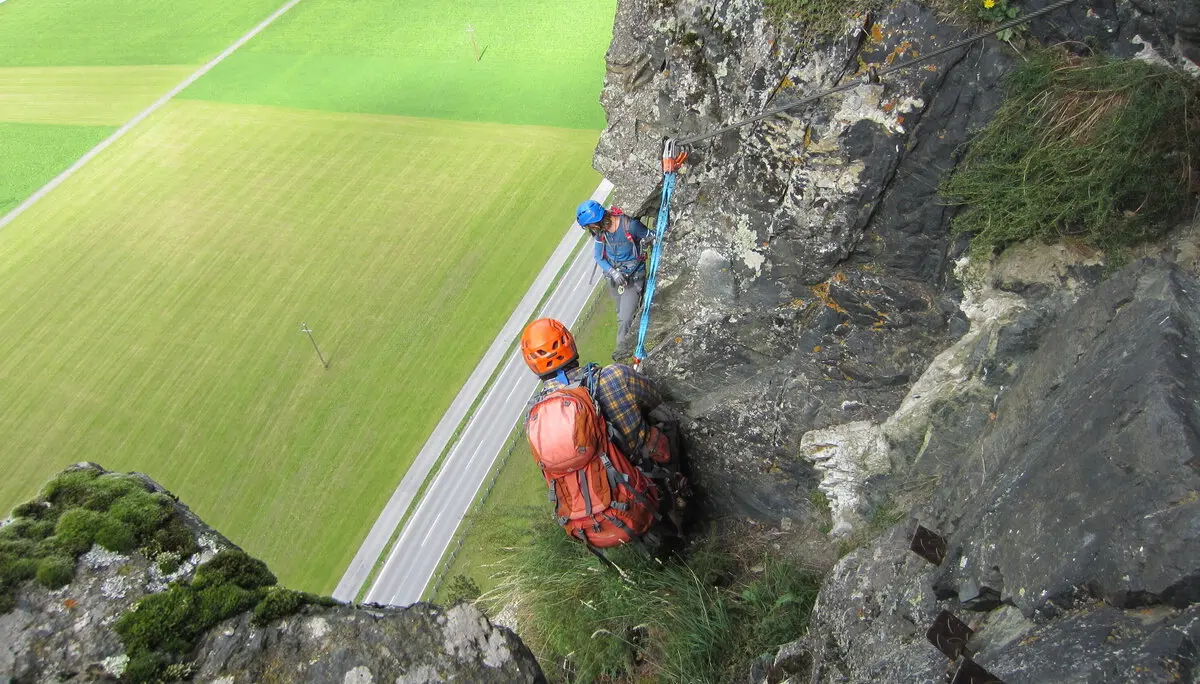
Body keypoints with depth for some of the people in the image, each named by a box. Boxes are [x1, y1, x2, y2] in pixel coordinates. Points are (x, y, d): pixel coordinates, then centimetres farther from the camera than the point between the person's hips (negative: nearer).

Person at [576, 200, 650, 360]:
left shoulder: (630, 225, -27)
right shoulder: (599, 231, -11)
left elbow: (651, 238, -13)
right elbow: (598, 256, -3)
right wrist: (612, 272, -20)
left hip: (633, 276, -5)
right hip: (614, 275, 5)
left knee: (625, 317, -6)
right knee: (621, 314, 19)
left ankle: (623, 348, 16)